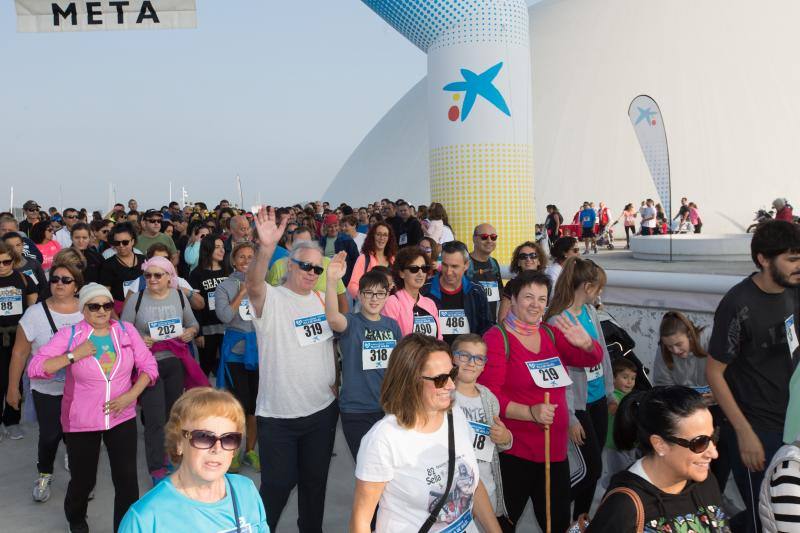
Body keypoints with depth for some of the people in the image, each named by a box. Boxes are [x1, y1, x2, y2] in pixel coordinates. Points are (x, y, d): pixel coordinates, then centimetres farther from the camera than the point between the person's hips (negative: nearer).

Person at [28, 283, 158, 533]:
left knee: (127, 480, -1)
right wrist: (73, 355, -21)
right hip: (81, 422, -1)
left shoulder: (127, 331, -3)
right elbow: (34, 368, -14)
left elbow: (149, 366, 0)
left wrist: (131, 395, -12)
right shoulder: (68, 335, -9)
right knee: (83, 480, 15)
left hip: (122, 417, 1)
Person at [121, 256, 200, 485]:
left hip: (175, 363, 3)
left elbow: (193, 323, 14)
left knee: (174, 414, 15)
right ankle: (157, 470, 6)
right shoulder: (136, 298, -4)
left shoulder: (179, 296, 4)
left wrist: (190, 332, -7)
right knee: (155, 419, -5)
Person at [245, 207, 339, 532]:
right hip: (278, 415, -5)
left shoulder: (323, 299, 6)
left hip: (323, 409, 5)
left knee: (315, 480, 19)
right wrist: (267, 247, -50)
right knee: (278, 484, 6)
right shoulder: (271, 300, -11)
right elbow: (252, 285, -35)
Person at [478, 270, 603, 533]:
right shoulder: (496, 338, -10)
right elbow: (489, 395, -16)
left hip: (555, 448, 6)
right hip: (513, 451, -6)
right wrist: (530, 412, -28)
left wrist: (586, 344, -20)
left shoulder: (551, 334, 9)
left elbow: (591, 359, 3)